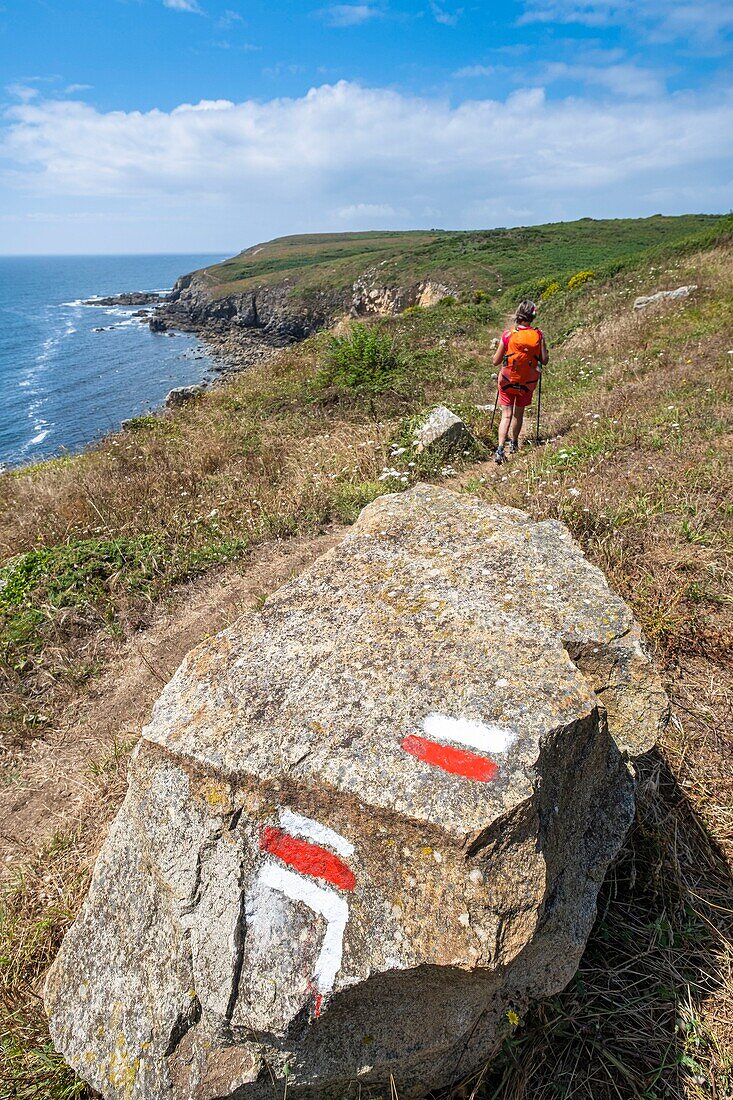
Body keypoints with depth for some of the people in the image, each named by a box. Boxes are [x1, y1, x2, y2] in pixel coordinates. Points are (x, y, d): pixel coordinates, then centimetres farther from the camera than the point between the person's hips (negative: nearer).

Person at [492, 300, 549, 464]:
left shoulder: (507, 334, -13)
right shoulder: (538, 335, -11)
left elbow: (495, 362, -8)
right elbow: (544, 360, -4)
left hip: (507, 381, -1)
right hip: (528, 382, 1)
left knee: (507, 415, 2)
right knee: (519, 413, 21)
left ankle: (500, 449, -15)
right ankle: (514, 443, 36)